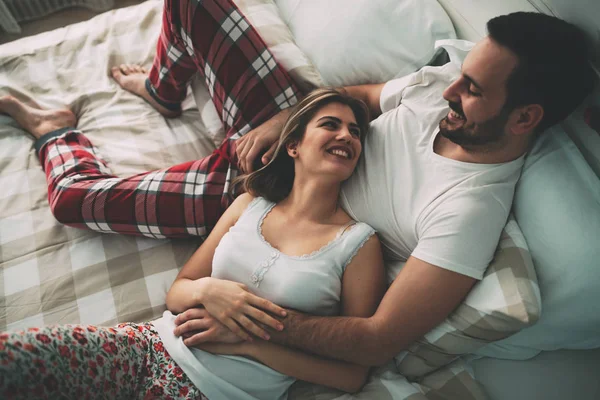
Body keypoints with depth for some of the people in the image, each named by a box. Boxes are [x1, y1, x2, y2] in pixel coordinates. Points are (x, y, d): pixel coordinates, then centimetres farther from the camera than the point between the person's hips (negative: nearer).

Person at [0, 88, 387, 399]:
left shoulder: (359, 243, -5)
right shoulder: (250, 205, 6)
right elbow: (177, 294, 9)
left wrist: (247, 342, -13)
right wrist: (207, 290, -14)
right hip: (158, 344, 3)